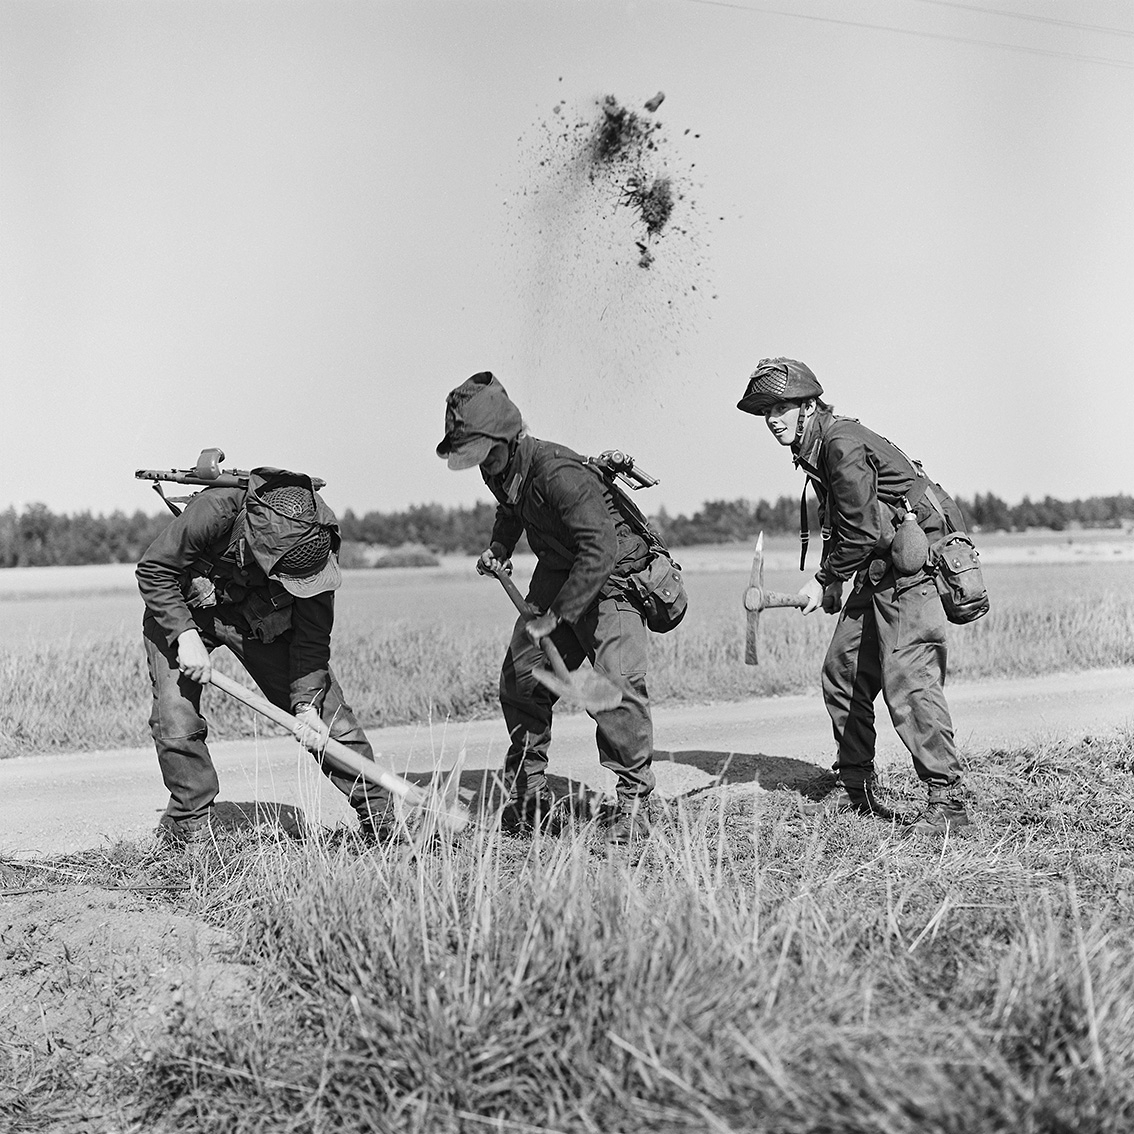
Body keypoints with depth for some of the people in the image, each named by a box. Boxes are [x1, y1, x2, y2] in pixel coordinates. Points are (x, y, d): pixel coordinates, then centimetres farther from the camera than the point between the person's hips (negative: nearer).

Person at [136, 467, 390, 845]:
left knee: (326, 709, -7)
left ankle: (378, 812, 5)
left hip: (263, 616, 2)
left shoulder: (318, 542, -27)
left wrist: (307, 703, -29)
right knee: (176, 718, -16)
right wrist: (186, 635, -32)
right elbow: (153, 570, -23)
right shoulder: (213, 511, -39)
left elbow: (311, 636, -18)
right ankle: (190, 821, 7)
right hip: (180, 613, -2)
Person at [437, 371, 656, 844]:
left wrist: (555, 615, -36)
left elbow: (601, 550, -38)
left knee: (616, 685, -21)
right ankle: (527, 793, 19)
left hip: (612, 578, -8)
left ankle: (633, 802, -8)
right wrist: (499, 545, 4)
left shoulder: (558, 474, -33)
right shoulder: (500, 469, -5)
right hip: (556, 574, 8)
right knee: (521, 679, 5)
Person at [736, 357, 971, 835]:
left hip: (913, 563, -11)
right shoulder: (814, 449, 13)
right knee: (841, 672, 12)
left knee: (907, 681, -17)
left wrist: (826, 579, -9)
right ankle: (858, 789, 24)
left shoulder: (843, 442, -18)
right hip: (878, 572, 11)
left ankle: (946, 801, -14)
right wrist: (833, 581, 9)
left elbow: (860, 529, -19)